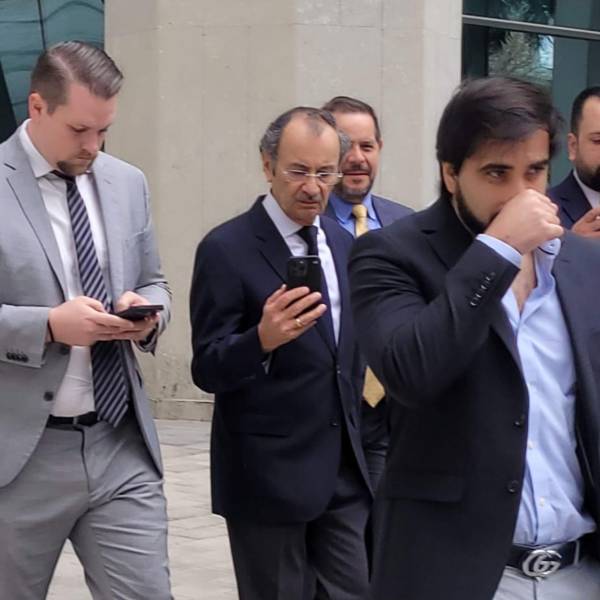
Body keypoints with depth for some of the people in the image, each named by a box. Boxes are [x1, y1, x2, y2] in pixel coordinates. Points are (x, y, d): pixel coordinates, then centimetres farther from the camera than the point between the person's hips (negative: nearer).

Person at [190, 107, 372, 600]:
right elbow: (208, 370, -14)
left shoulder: (342, 242, 9)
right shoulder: (227, 249, -12)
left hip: (345, 469, 6)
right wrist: (263, 338, -33)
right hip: (267, 475, -6)